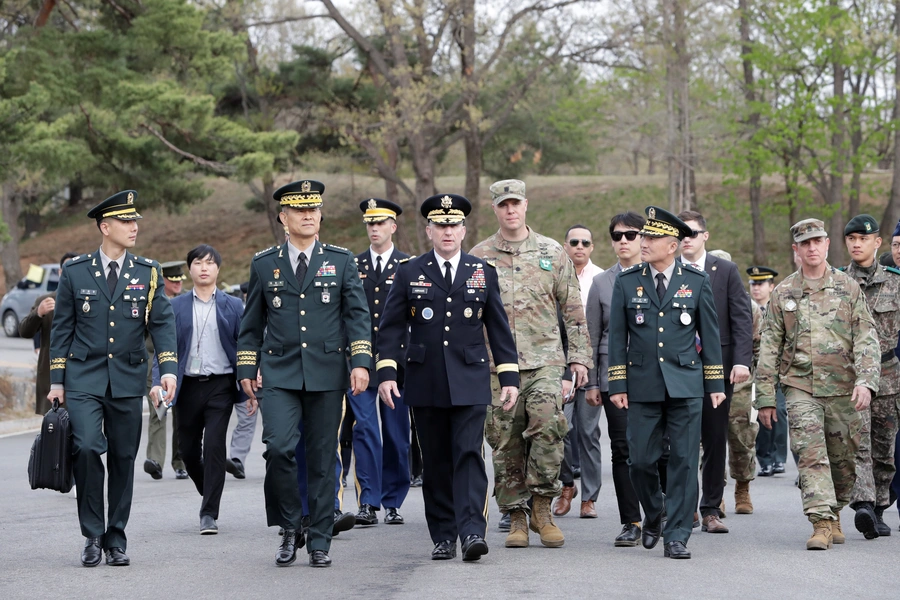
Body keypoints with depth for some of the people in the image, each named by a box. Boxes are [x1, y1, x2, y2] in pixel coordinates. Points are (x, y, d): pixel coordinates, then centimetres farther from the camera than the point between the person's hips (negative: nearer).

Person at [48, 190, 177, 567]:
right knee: (86, 448, -18)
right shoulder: (75, 272, 3)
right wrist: (57, 380, 3)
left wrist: (168, 368, -13)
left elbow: (162, 323, 1)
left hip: (128, 380, 2)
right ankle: (92, 534, -5)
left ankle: (116, 538, 18)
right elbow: (62, 328, 6)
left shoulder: (147, 273, 6)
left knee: (123, 459, 6)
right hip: (84, 380, -2)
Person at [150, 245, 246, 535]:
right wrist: (158, 382, -11)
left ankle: (209, 514, -7)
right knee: (189, 450, 8)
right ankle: (209, 495, 35)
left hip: (220, 385, -2)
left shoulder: (233, 306, 6)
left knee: (214, 446, -12)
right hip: (188, 386, 2)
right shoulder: (175, 306, 7)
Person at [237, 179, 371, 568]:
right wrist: (246, 369, 8)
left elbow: (357, 314, 3)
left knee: (322, 459, 3)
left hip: (327, 373, 0)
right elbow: (251, 323, 13)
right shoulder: (263, 264, 7)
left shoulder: (341, 261, 6)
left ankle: (320, 541, 11)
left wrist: (361, 361, -8)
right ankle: (290, 529, 1)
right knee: (279, 447, -17)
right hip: (280, 374, 0)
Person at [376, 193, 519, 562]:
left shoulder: (483, 273, 8)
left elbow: (499, 328, 9)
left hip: (469, 382, -1)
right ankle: (443, 537, 13)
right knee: (435, 462, 6)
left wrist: (509, 377, 4)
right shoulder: (409, 274, 6)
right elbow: (390, 327, 5)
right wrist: (386, 373, -5)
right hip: (425, 385, 1)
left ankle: (472, 531, -16)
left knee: (469, 455, -11)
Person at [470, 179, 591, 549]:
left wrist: (579, 357, 7)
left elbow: (573, 309, 11)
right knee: (505, 442, 2)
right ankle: (516, 517, 12)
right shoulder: (479, 257, 7)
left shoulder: (552, 253, 8)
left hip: (545, 359, -1)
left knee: (548, 424, -20)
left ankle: (541, 506, -6)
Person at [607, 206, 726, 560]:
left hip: (686, 386, -1)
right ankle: (653, 516, 28)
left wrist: (715, 384, 4)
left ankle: (677, 536, 3)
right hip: (642, 387, 1)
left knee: (684, 461, -2)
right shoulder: (627, 282, 5)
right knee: (641, 461, 1)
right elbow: (617, 336, 6)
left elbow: (710, 334, 7)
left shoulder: (697, 281, 4)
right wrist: (617, 385, 0)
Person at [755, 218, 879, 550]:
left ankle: (834, 514, 29)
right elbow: (769, 348, 8)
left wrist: (865, 380, -15)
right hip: (800, 387, -1)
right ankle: (821, 523, -18)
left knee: (843, 460, 8)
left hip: (842, 389, 1)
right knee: (810, 453, -15)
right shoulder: (783, 293, 6)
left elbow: (866, 338, 0)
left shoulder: (848, 288, 5)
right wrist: (765, 398, 5)